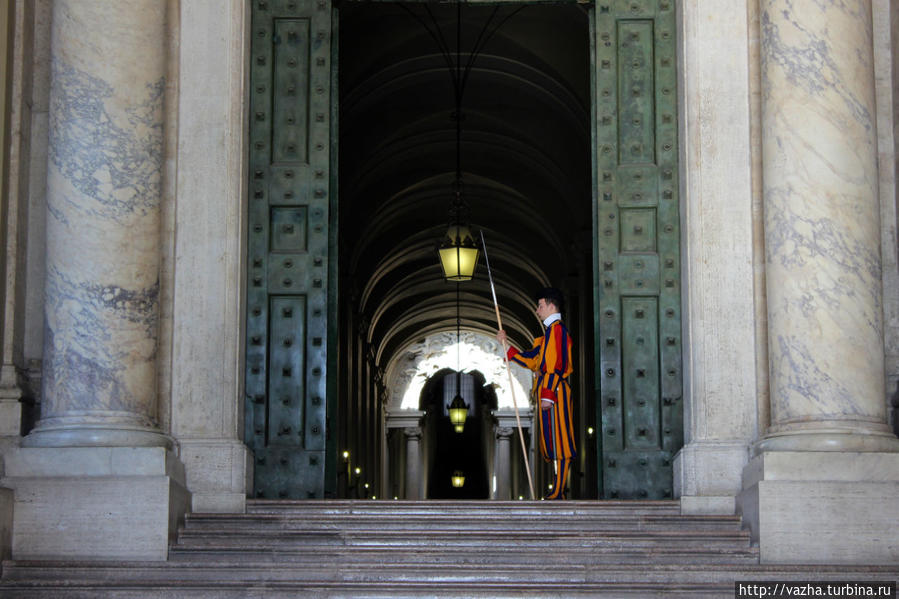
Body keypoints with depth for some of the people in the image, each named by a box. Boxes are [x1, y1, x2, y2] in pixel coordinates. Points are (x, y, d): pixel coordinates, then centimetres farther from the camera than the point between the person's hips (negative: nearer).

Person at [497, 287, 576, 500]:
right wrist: (507, 346, 25)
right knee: (553, 442, 10)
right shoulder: (551, 331, 21)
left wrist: (548, 395, -23)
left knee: (559, 441, -10)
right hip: (549, 394, 10)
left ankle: (558, 493, -11)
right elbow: (531, 360, 25)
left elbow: (557, 365, -19)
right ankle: (558, 490, 12)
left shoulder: (557, 329, -10)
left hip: (555, 393, -10)